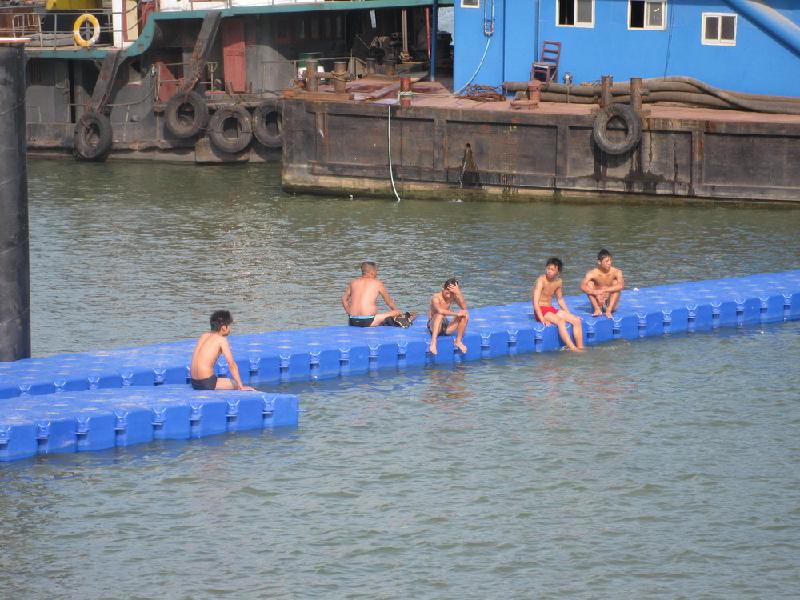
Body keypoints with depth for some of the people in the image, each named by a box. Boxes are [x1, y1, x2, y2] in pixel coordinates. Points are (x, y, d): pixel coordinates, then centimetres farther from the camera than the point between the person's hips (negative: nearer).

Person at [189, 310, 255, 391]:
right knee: (236, 385, 3)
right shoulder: (221, 340, -7)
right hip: (207, 384, -8)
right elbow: (232, 365, -10)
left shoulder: (204, 336, 12)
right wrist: (241, 387, -8)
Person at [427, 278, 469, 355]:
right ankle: (433, 342, -42)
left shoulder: (454, 296, -1)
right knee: (440, 315, -37)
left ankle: (458, 341, -5)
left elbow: (464, 307, -17)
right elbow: (440, 311, -37)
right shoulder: (436, 297, -17)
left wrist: (458, 293, -26)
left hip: (446, 326, 5)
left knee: (465, 315, -13)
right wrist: (456, 314, -33)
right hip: (433, 325, -5)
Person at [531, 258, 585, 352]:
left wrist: (569, 315, 13)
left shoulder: (558, 282, 5)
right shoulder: (541, 280, -15)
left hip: (551, 309, 7)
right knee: (560, 321, -32)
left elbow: (560, 299, 21)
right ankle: (572, 349, -37)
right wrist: (542, 320, -30)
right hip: (541, 310, -7)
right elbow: (535, 302, -21)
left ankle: (580, 348, -12)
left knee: (576, 321, -9)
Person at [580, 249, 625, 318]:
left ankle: (609, 310, -29)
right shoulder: (593, 273, -12)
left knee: (615, 282, -21)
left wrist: (604, 290, -36)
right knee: (589, 284, -18)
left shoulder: (616, 272, -13)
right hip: (598, 303, 0)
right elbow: (582, 287, -26)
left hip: (610, 304, 0)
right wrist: (596, 293, -41)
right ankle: (597, 309, -24)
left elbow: (621, 286, -31)